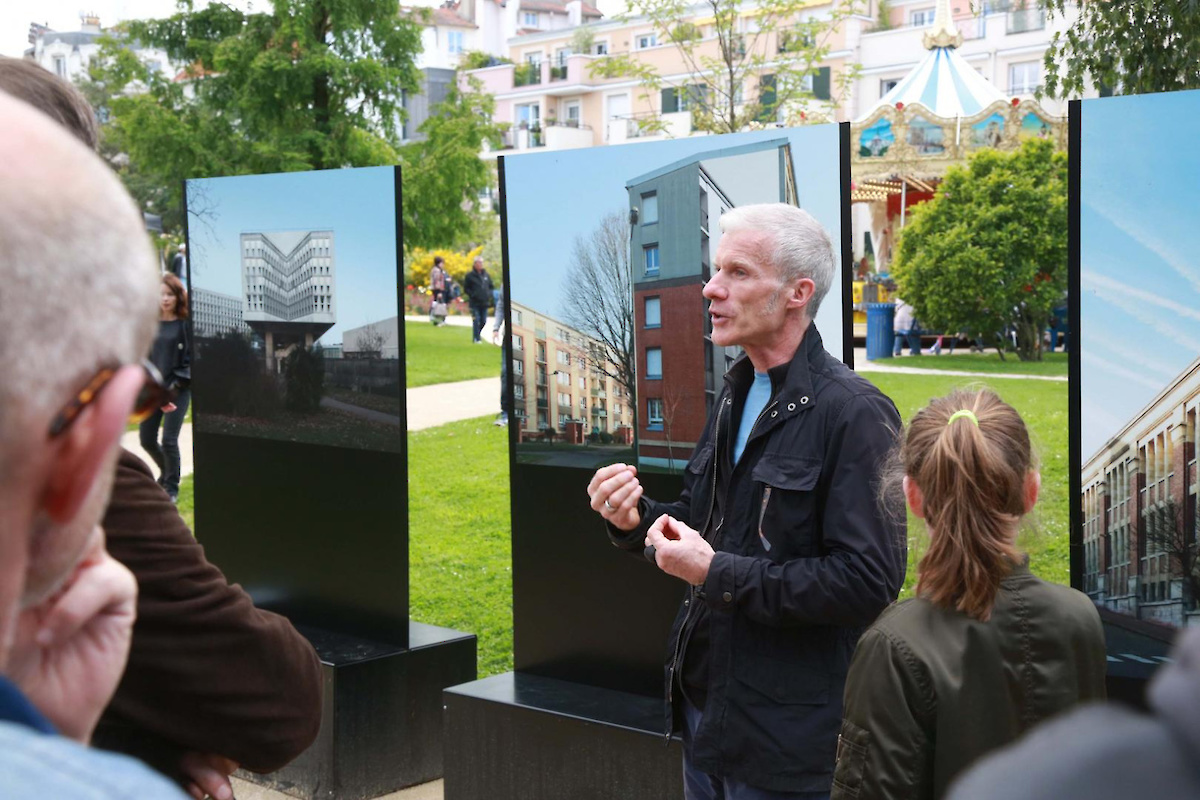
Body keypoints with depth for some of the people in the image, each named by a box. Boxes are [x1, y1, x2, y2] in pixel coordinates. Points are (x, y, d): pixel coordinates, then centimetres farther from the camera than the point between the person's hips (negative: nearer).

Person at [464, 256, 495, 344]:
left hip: (484, 303, 5)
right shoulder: (470, 275, -3)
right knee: (476, 321, -9)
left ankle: (477, 335, 26)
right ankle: (476, 338, -5)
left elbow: (491, 286, 21)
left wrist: (489, 294, 5)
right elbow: (466, 287, -1)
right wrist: (472, 295, -12)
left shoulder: (486, 275, 11)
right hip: (475, 303, -5)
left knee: (483, 321, 7)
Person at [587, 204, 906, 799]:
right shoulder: (734, 397, 11)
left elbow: (868, 581, -24)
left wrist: (719, 573, -21)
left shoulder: (855, 413, -17)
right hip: (705, 707, 8)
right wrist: (637, 520, -2)